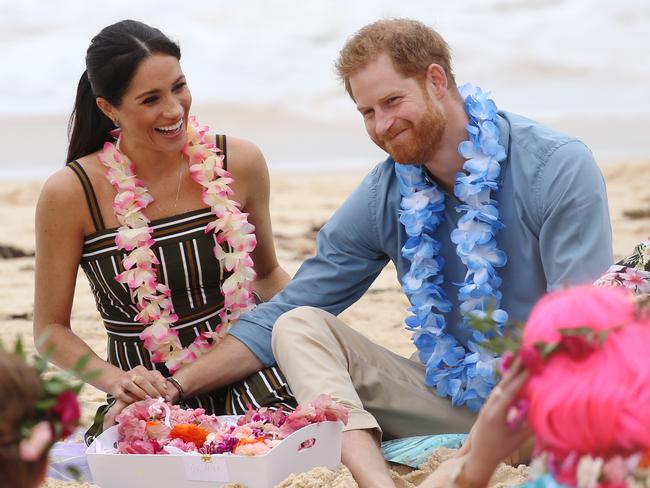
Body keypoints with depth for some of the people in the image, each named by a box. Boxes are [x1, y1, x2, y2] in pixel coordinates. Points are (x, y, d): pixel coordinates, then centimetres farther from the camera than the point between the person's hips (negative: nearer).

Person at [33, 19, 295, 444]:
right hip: (151, 396, -3)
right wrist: (115, 379, -18)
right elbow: (51, 328, 0)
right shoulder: (71, 194, -8)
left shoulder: (239, 163, 1)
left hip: (249, 383, 3)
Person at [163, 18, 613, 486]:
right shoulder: (383, 197, 2)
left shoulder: (557, 167, -12)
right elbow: (283, 315, 6)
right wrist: (177, 385, -5)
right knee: (300, 326, -13)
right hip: (452, 399, 5)